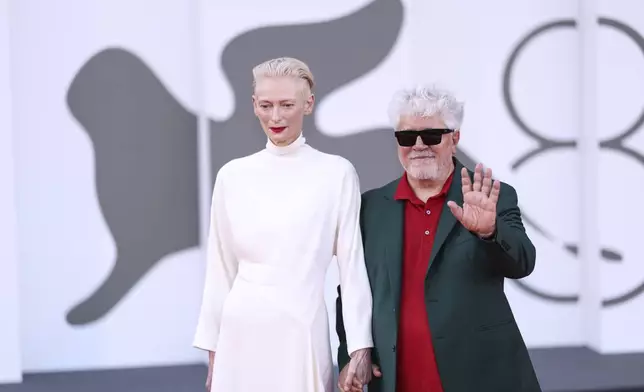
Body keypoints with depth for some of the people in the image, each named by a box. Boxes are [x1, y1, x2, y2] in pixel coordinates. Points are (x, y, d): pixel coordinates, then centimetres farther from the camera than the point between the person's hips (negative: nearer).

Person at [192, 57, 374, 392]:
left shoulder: (337, 173, -3)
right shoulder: (232, 175, 4)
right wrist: (212, 350, 8)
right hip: (241, 331, 2)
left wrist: (360, 347, -8)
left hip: (302, 329, -2)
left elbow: (353, 264, -3)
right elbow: (220, 269, 8)